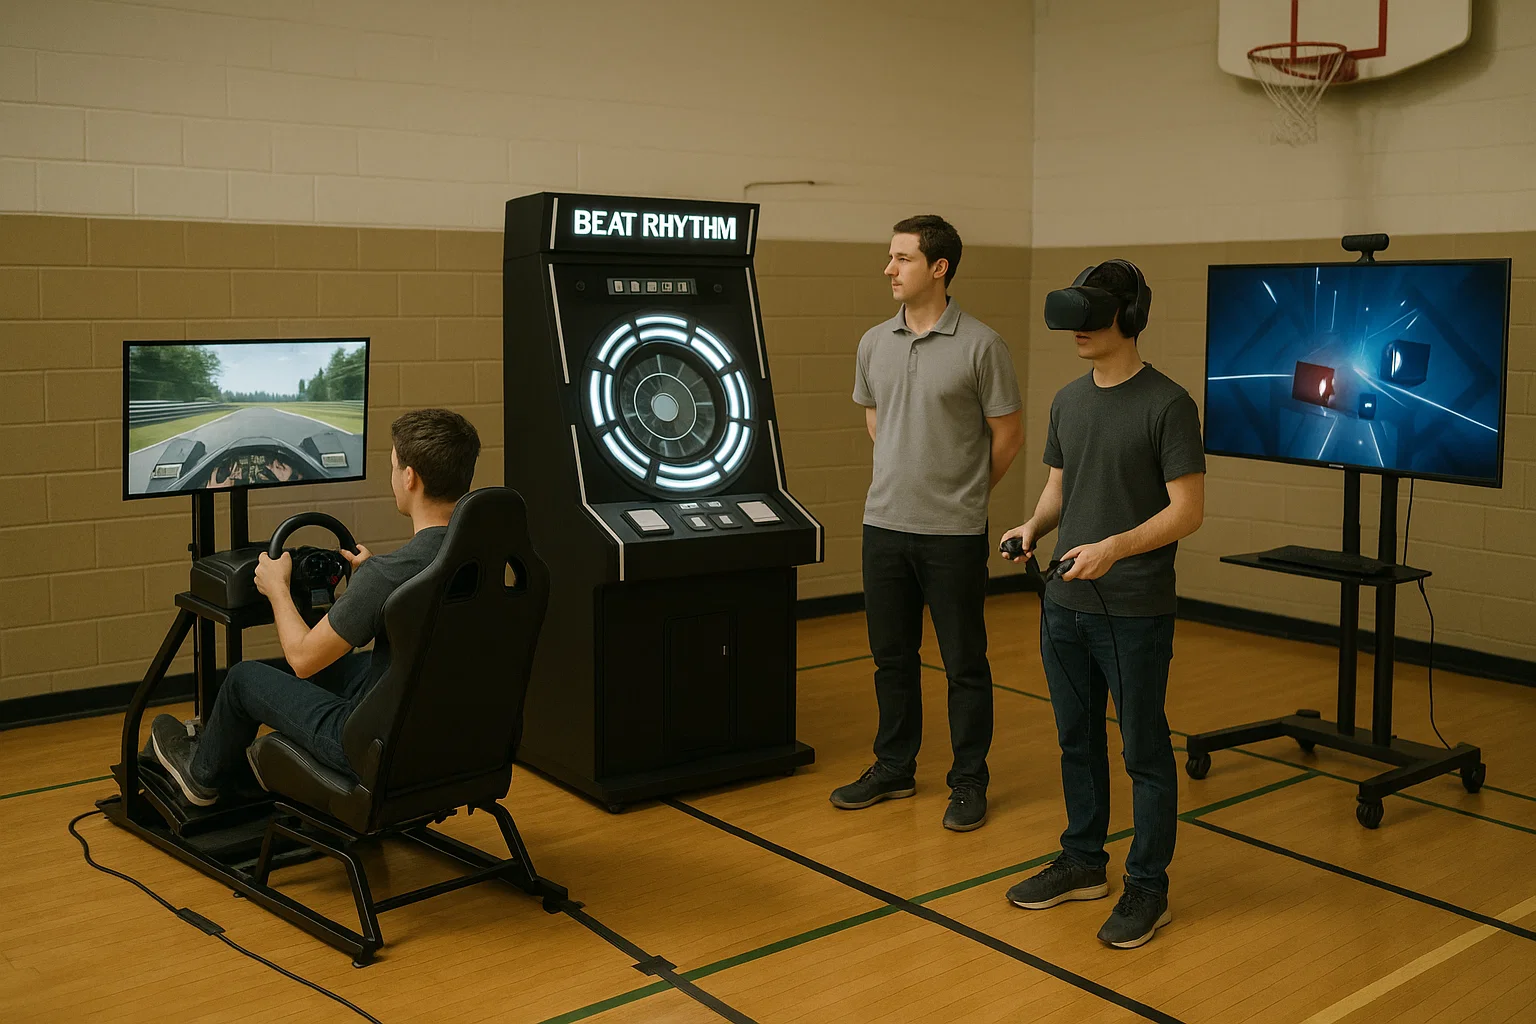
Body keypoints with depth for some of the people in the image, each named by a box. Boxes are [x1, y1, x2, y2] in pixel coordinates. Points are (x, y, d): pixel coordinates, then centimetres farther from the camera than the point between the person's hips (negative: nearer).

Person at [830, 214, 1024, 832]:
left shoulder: (979, 346, -10)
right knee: (891, 656, 14)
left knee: (964, 663, 5)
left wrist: (964, 492, 6)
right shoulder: (875, 343, 6)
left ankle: (969, 782, 17)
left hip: (953, 532, -5)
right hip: (884, 524, 5)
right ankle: (895, 769, 29)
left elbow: (1008, 434, -3)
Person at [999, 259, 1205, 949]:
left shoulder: (1166, 405, -11)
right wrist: (1035, 524, -2)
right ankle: (1083, 863, 32)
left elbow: (1187, 510, -14)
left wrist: (1116, 546, -27)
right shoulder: (1068, 401, 10)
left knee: (1144, 751, 4)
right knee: (1077, 741, 17)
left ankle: (1147, 888, 16)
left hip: (1135, 612, -7)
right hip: (1066, 605, 7)